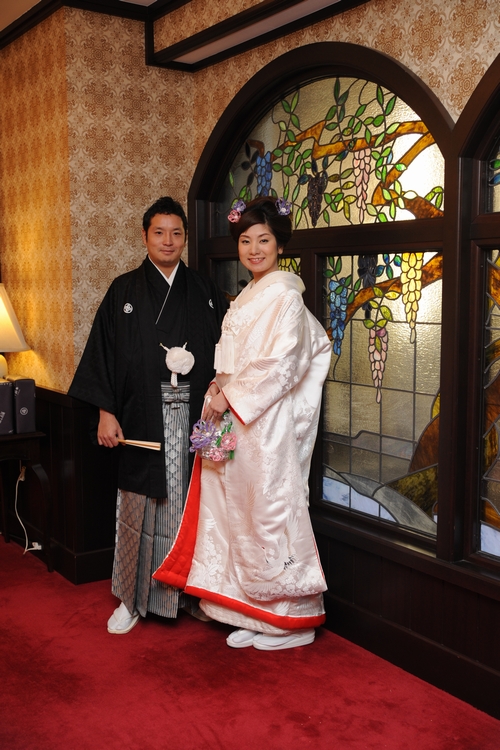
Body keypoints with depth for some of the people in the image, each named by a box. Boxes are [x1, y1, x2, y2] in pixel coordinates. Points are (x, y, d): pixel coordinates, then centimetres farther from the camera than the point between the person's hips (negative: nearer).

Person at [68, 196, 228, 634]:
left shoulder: (204, 292, 9)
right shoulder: (125, 291, 4)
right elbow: (104, 353, 1)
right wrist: (106, 413, -6)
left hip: (195, 418, 2)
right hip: (143, 420, -1)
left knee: (191, 503, 7)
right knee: (142, 507, 3)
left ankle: (193, 593, 21)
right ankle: (133, 599, 17)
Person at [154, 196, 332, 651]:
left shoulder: (283, 294, -11)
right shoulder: (250, 295, 16)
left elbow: (281, 364, -18)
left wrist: (230, 396, -14)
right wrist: (222, 389, 7)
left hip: (266, 423, -9)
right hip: (236, 420, 9)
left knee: (271, 510, -1)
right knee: (242, 510, 11)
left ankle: (288, 619, 13)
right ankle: (257, 616, 22)